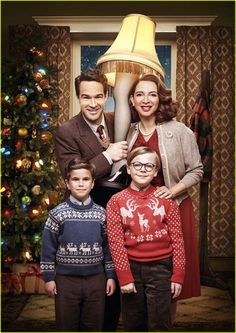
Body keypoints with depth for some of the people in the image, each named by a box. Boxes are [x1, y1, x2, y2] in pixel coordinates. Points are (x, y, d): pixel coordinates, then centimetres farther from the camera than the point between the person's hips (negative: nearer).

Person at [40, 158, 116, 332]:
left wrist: (111, 276, 5)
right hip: (66, 279, -1)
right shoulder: (58, 213, -5)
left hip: (96, 278, 2)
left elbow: (108, 246, 6)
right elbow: (48, 247, -1)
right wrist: (49, 277, -3)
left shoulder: (101, 213, 1)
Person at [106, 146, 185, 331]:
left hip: (160, 268, -1)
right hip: (131, 268, 1)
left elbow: (177, 239, -1)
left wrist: (178, 275, -5)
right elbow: (116, 242, -4)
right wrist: (124, 277, -8)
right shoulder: (116, 201, 0)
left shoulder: (165, 199, 0)